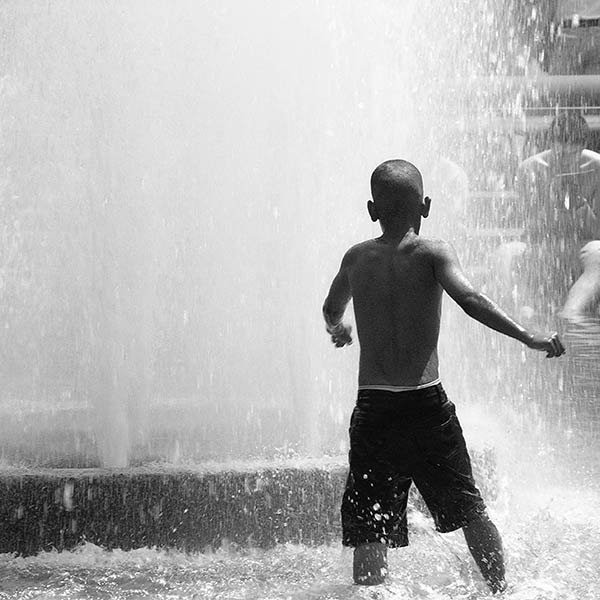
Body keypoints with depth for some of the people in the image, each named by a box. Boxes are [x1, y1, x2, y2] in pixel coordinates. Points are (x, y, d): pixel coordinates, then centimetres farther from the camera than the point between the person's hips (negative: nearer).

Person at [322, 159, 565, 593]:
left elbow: (332, 310, 27)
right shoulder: (432, 252, -3)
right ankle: (500, 589, 24)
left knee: (369, 528, 4)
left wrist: (339, 330, 50)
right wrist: (528, 337, -23)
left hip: (372, 409, 1)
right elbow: (469, 299, -21)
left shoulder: (356, 258, 8)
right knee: (470, 508, 17)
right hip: (427, 404, -1)